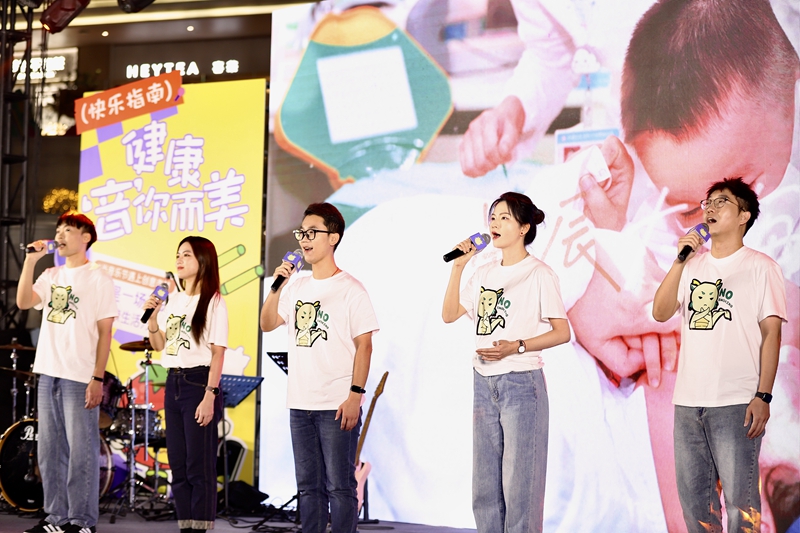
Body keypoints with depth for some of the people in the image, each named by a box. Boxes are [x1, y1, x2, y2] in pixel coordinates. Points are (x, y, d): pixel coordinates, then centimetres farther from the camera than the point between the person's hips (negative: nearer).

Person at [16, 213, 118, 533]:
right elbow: (23, 302, 0)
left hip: (80, 377, -6)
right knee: (49, 450, 9)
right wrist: (31, 260, -4)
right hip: (48, 374, 6)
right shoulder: (51, 276, 14)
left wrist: (98, 378, -11)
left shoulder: (98, 279, -2)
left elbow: (104, 332, -5)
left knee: (81, 451, -4)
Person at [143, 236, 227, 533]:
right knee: (178, 465, 9)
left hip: (199, 383, -7)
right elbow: (159, 345, 18)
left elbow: (218, 353, -11)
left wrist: (209, 396, -18)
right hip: (173, 383, 7)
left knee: (199, 466, -5)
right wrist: (151, 317, 1)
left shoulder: (213, 302, -8)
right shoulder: (174, 301, 13)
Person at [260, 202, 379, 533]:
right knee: (308, 486, 11)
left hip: (337, 406, -6)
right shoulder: (298, 287, 13)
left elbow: (364, 345, -7)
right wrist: (277, 287, 2)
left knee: (339, 486, -3)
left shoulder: (350, 289, -5)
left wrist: (355, 395, -14)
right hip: (300, 404, 6)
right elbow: (267, 324, 17)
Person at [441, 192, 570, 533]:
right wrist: (457, 267, 3)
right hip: (484, 383, 7)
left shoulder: (539, 274, -6)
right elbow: (449, 315, 11)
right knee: (484, 484, 9)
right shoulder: (484, 274, 13)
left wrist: (517, 346, -20)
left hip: (521, 383, -7)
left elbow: (562, 333, -8)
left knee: (519, 483, -4)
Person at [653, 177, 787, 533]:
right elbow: (661, 313, 3)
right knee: (693, 496, 9)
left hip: (737, 405, -5)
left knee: (739, 498, -7)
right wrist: (680, 261, -8)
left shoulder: (760, 267, 0)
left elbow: (771, 333, -4)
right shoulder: (692, 266, 15)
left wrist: (763, 396, -12)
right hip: (688, 402, 6)